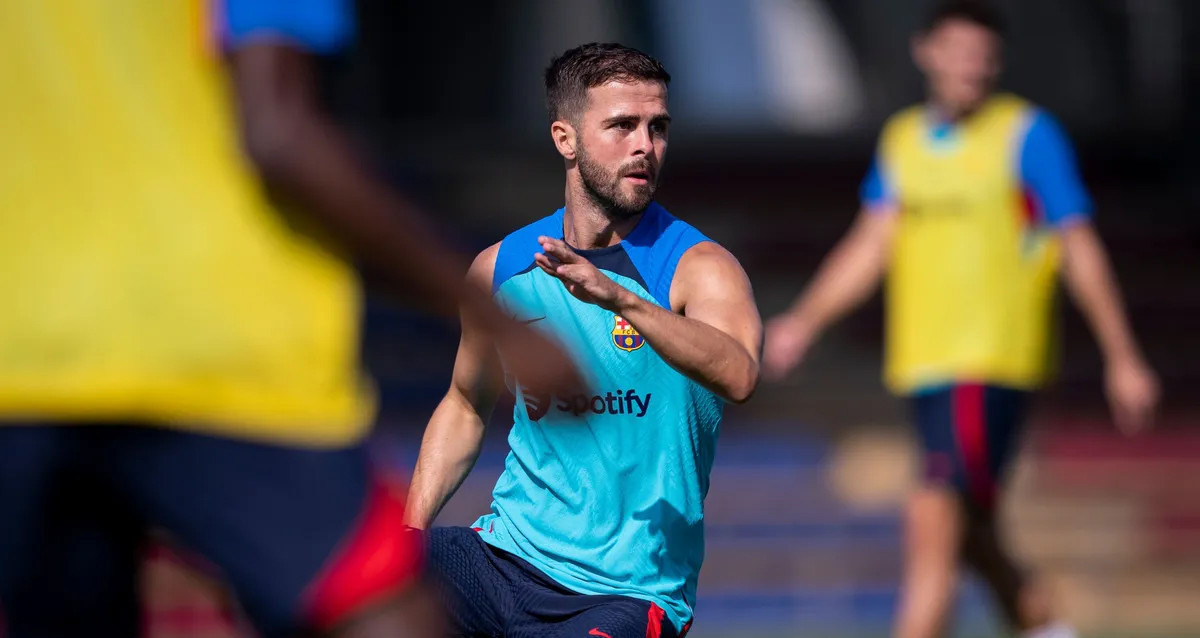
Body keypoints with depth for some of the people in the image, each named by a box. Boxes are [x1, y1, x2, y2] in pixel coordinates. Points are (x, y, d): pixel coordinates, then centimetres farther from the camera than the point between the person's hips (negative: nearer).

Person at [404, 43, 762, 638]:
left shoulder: (698, 268, -7)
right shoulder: (501, 267, 7)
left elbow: (738, 376, -29)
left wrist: (621, 300, -42)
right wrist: (408, 533, 9)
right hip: (506, 553, 3)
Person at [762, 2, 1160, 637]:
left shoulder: (1027, 133, -3)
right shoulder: (901, 138, 13)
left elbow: (1081, 250, -3)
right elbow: (872, 244, 13)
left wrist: (1122, 358, -3)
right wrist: (803, 321, 1)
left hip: (991, 364, -6)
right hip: (923, 364, 6)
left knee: (933, 525, -16)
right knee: (971, 537, 15)